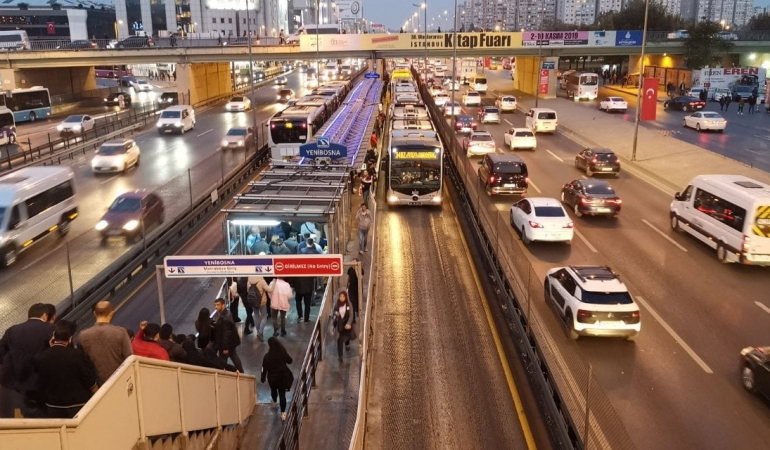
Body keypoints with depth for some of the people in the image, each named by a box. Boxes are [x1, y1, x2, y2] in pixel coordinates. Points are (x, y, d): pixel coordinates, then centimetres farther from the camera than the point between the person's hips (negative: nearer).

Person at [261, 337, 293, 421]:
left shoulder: (267, 356, -23)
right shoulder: (283, 353, -18)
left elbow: (264, 369, -13)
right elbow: (290, 361, -1)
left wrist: (263, 379, 2)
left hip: (272, 377, 0)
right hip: (283, 376, 0)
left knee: (273, 390, 29)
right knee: (282, 394, 11)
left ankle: (274, 401, 59)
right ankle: (283, 412, 15)